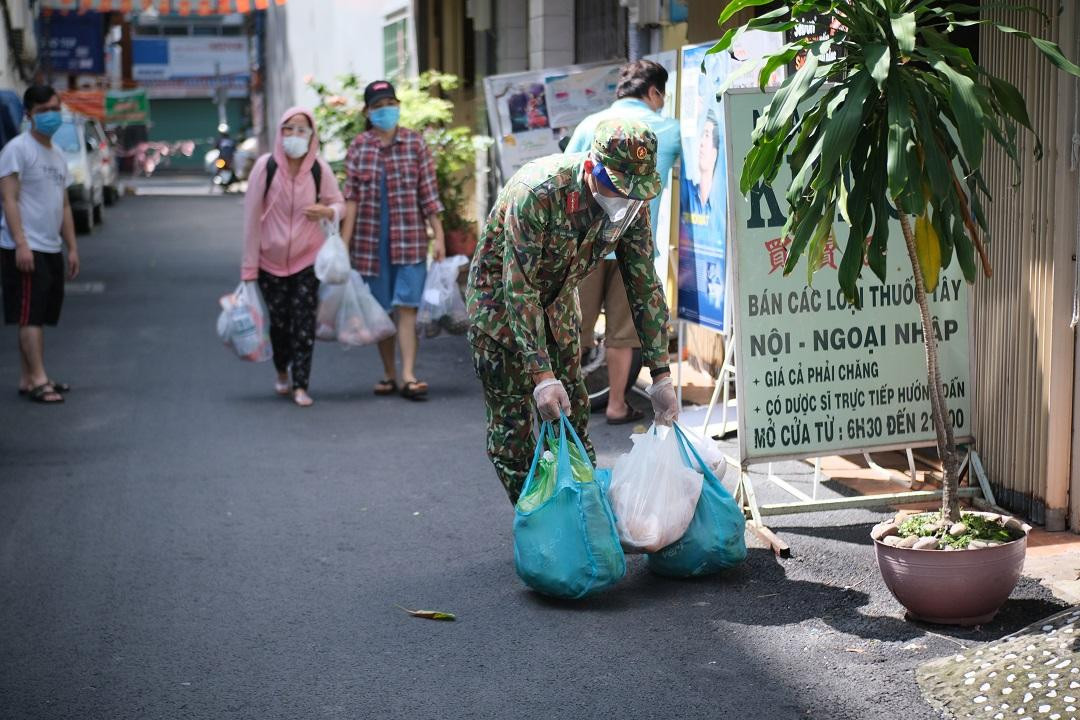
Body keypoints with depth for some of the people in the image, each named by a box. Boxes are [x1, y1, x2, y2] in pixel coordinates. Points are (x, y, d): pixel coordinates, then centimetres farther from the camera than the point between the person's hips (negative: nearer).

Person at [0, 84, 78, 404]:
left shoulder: (58, 156, 17)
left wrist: (72, 248, 16)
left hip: (52, 250, 8)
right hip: (26, 249, -8)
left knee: (39, 317, 9)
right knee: (29, 316, -8)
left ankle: (28, 379, 14)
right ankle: (38, 379, -9)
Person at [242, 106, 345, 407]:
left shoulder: (319, 169, -7)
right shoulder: (266, 166, -10)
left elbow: (339, 204, 7)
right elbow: (252, 216, -6)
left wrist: (326, 211, -20)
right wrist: (249, 266, -5)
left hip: (308, 258, 0)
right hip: (271, 259, 0)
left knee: (304, 322, -7)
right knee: (278, 320, 10)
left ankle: (300, 386, -1)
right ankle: (282, 373, 36)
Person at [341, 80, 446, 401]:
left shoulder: (415, 143, 2)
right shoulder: (359, 147, 4)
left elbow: (429, 193, 1)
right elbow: (350, 198, 1)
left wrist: (439, 236, -3)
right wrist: (343, 242, -4)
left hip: (409, 238, -2)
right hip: (371, 240, 2)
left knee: (406, 307, -8)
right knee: (380, 311, 8)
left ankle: (408, 376, -10)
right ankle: (389, 374, 19)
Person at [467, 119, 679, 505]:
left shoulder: (632, 201, -17)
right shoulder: (537, 193, -36)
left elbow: (645, 288, -10)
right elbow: (520, 290, -35)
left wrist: (661, 376, -14)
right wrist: (542, 376, -40)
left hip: (559, 296, 5)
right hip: (499, 295, -5)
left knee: (573, 411, 7)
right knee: (513, 419, -6)